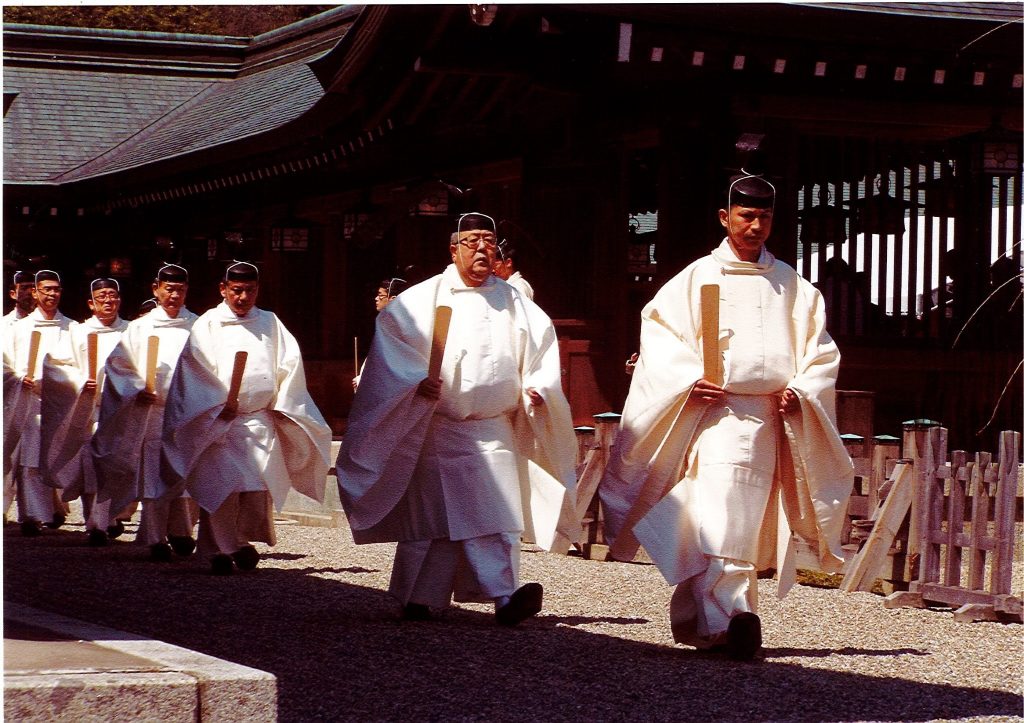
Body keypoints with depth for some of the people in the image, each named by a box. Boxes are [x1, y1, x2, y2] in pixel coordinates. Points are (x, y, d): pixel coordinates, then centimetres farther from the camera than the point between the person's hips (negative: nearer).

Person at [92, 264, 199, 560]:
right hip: (152, 412, 0)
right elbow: (117, 364, 8)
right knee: (153, 475, -4)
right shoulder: (139, 328, 8)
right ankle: (156, 540, 1)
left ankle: (181, 533, 19)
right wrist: (136, 391, -6)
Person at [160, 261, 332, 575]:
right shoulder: (208, 325, 4)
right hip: (217, 421, -2)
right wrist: (220, 403, -12)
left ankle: (243, 539, 16)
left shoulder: (270, 323, 13)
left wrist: (281, 405, 3)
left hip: (260, 420, 2)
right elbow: (196, 367, -4)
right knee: (222, 487, -7)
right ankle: (219, 550, 4)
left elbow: (289, 364, 10)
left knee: (260, 485, -6)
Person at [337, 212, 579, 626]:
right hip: (436, 428, -2)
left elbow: (542, 347, 11)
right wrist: (415, 382, -17)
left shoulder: (515, 305, 10)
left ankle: (504, 598, -17)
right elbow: (392, 343, -3)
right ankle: (417, 599, 12)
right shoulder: (423, 300, 1)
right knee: (430, 515, 3)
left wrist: (538, 387, -6)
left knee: (498, 513, -9)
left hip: (494, 431, 2)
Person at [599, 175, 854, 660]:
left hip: (769, 417, 3)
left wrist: (801, 390, -4)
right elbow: (659, 335, 2)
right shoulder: (697, 278, 8)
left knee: (747, 523, 3)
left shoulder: (792, 287, 15)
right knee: (719, 516, -18)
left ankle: (695, 621, 13)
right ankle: (731, 616, -29)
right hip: (712, 414, -3)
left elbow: (820, 353, 15)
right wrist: (688, 380, -13)